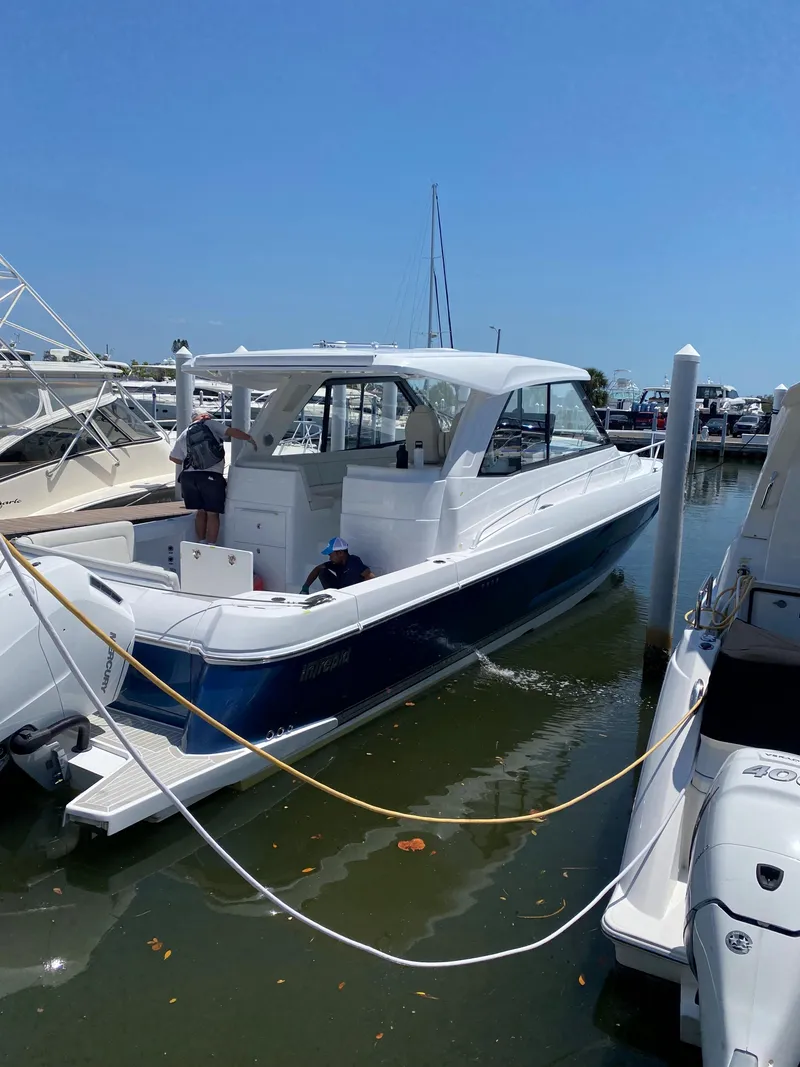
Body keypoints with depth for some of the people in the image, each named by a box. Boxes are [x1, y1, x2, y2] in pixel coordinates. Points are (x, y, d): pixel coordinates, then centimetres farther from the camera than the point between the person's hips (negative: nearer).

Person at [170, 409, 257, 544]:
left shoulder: (185, 434, 18)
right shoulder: (211, 424, 5)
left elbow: (173, 457, 23)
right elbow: (232, 432, -5)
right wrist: (250, 438, 7)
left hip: (188, 477, 5)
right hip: (211, 477, -5)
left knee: (200, 511, 18)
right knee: (212, 513, 3)